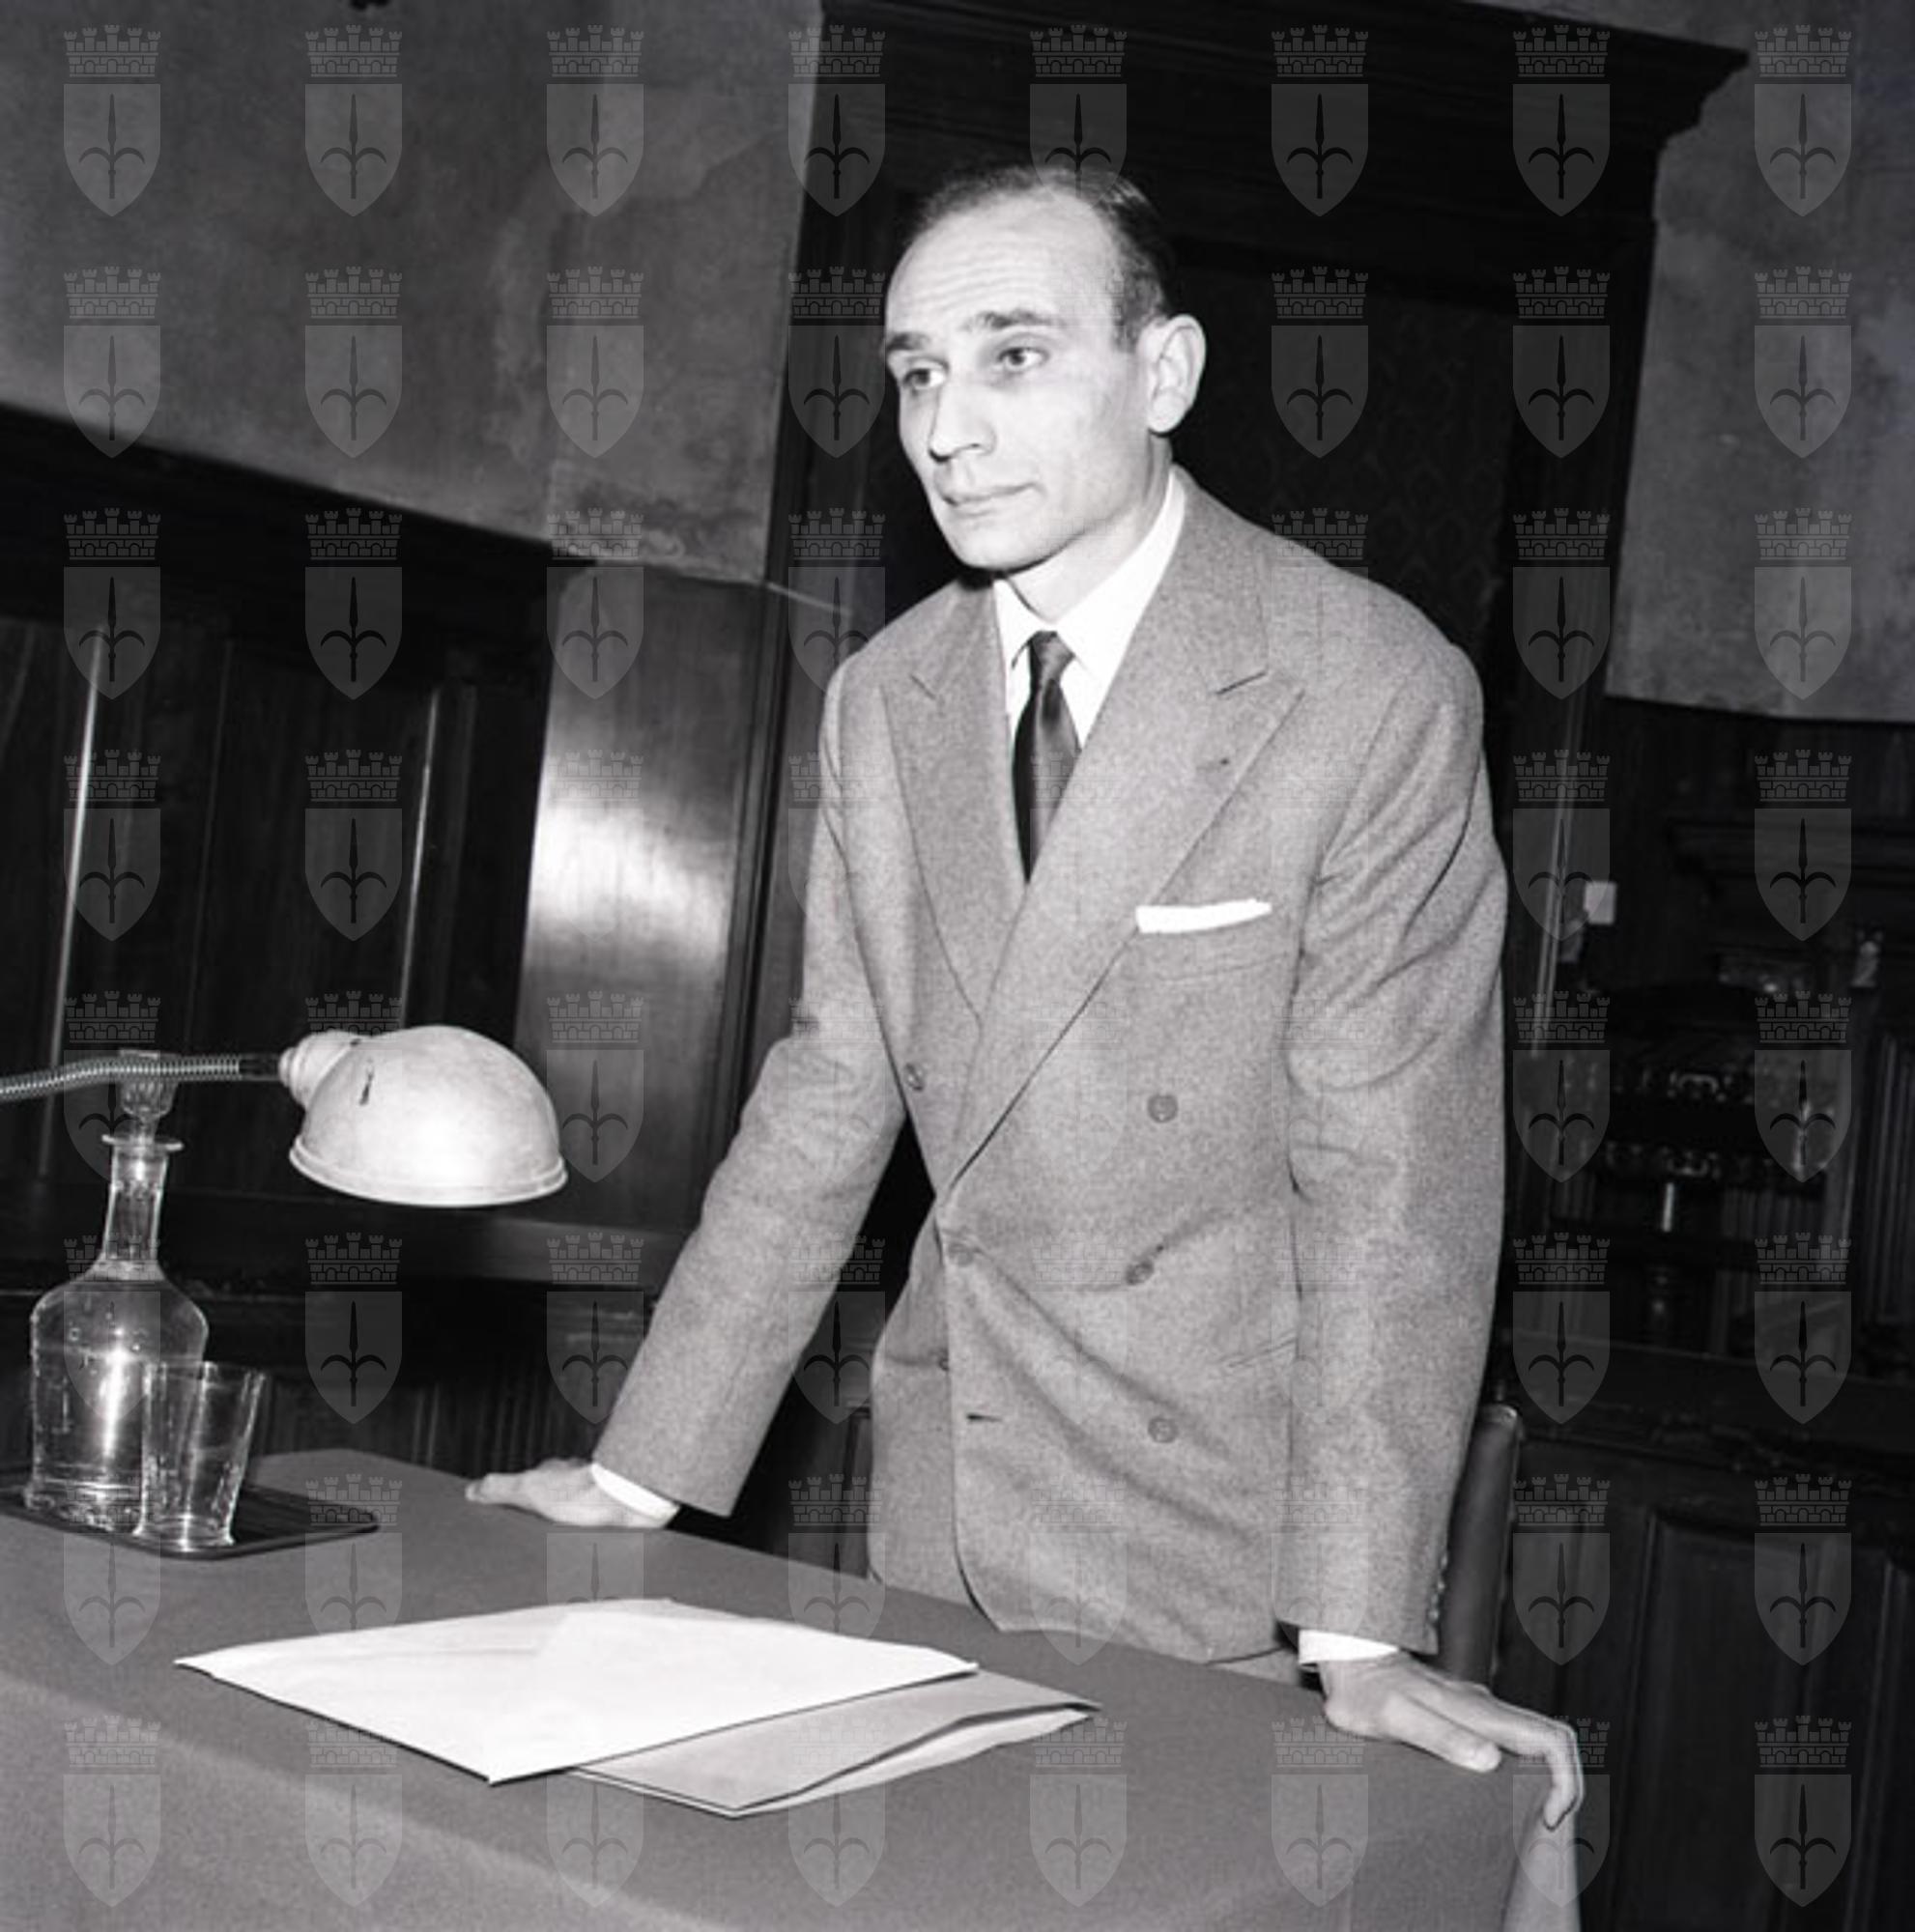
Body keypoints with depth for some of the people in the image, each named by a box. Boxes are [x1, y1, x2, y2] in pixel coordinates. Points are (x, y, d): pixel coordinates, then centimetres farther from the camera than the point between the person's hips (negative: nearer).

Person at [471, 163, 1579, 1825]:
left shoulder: (1374, 688, -13)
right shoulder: (882, 697, 4)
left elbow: (1391, 1167, -16)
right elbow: (831, 1089, 7)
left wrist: (1362, 1631, -21)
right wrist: (645, 1466, 3)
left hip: (1227, 1504, -4)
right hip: (946, 1495, 5)